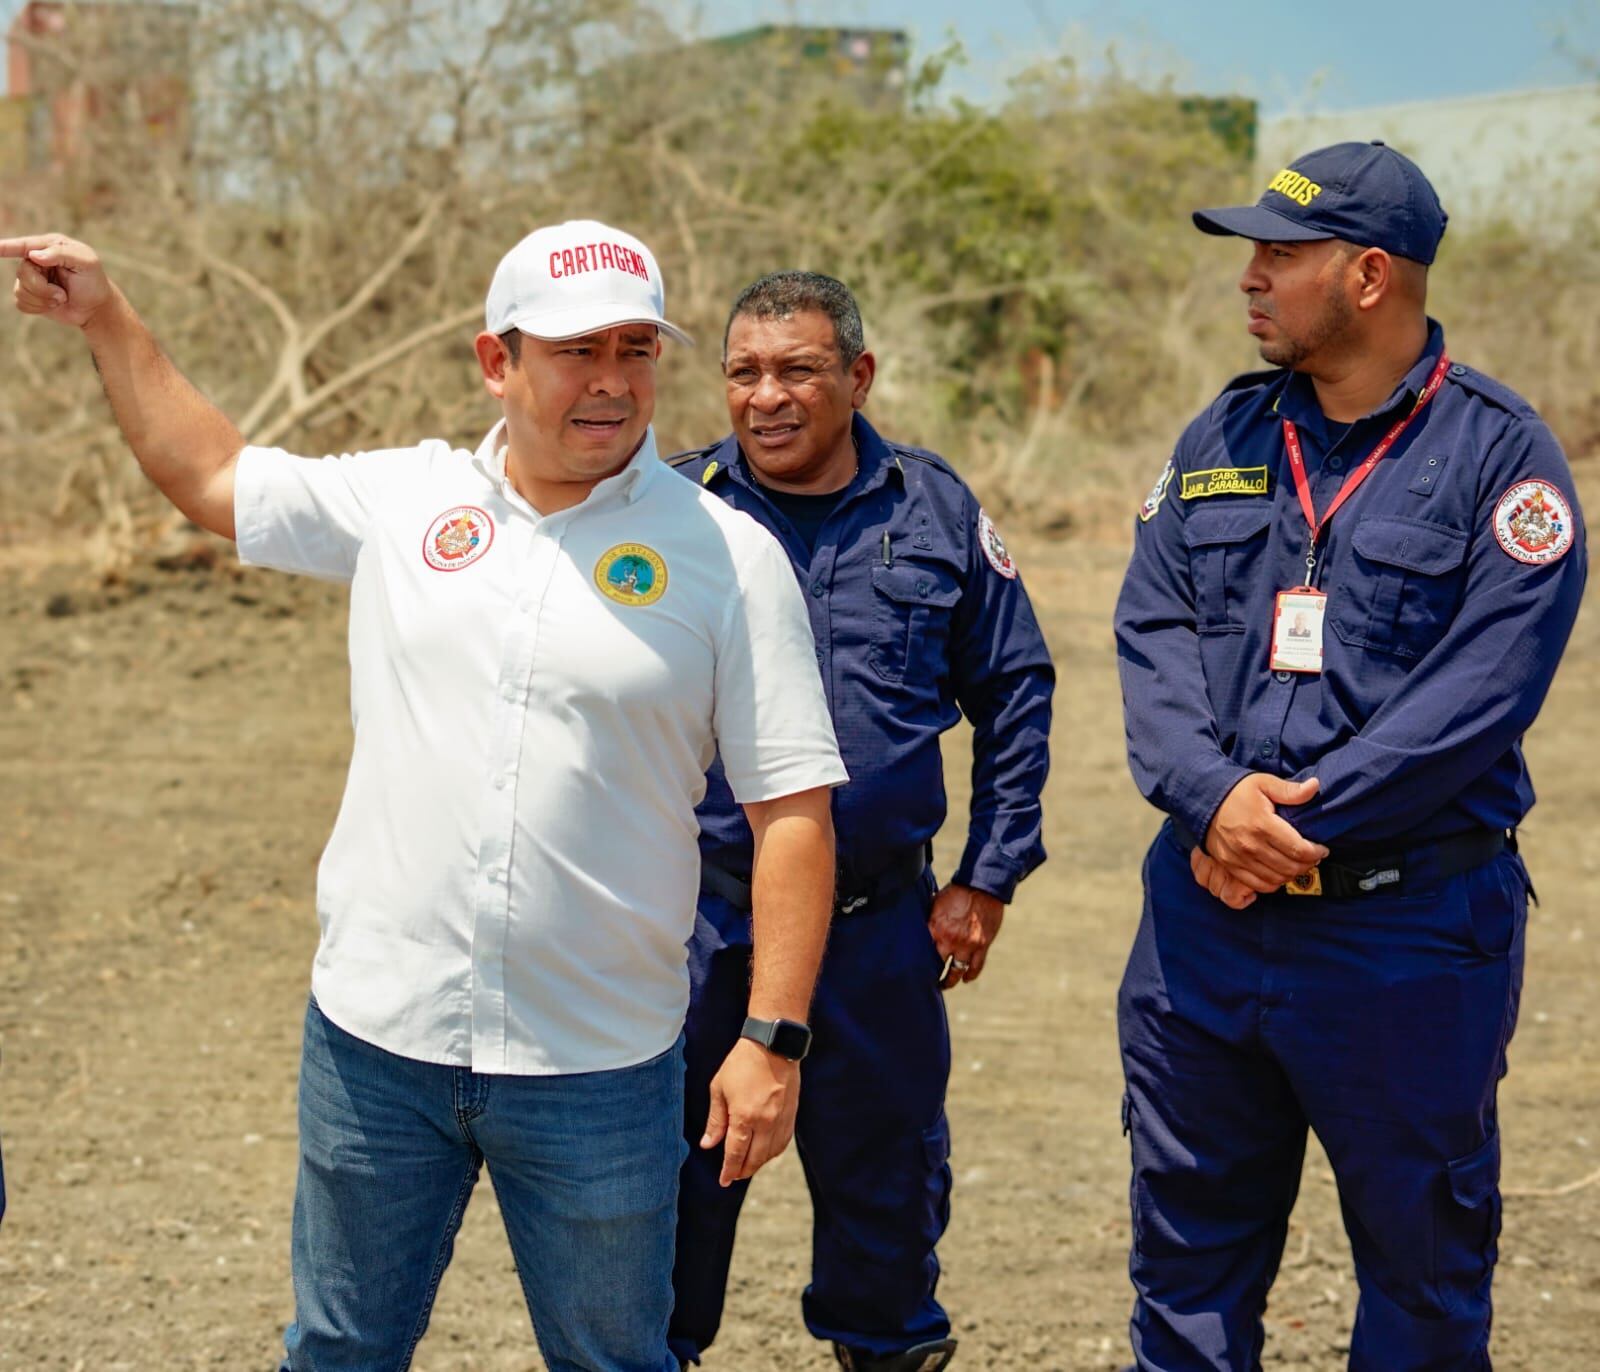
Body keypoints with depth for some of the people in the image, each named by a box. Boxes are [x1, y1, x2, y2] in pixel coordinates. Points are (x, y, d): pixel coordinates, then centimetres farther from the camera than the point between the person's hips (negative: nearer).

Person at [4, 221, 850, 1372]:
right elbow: (211, 476, 22)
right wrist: (107, 319, 18)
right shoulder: (400, 499, 5)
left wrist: (772, 1038, -11)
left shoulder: (729, 555, -5)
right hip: (377, 1035, 3)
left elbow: (794, 808, -6)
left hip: (599, 1064, -2)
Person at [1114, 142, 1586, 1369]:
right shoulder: (1221, 440, 9)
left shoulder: (1501, 455, -7)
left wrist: (1298, 823, -19)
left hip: (1407, 932, -4)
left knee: (1424, 1266, 9)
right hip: (1207, 913, 5)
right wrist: (1213, 798, -16)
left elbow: (1483, 690, -16)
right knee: (1188, 1245, 13)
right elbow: (1153, 636, 2)